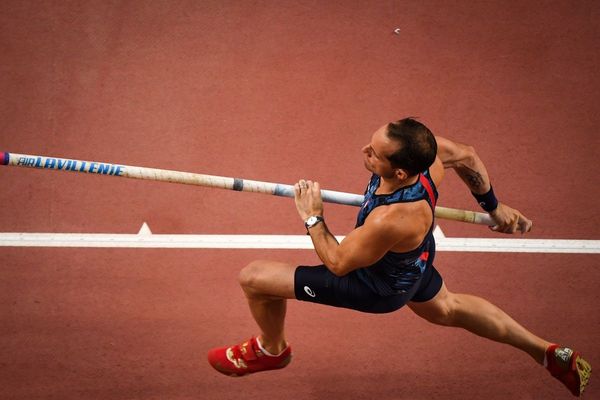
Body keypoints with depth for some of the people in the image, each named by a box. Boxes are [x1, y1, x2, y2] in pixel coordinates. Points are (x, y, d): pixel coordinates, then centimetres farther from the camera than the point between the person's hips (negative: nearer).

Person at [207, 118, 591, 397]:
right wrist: (494, 206, 10)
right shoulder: (423, 151, -29)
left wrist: (312, 217, -16)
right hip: (415, 260, 7)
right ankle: (552, 355, 45)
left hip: (380, 288, -7)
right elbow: (468, 156, -6)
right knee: (448, 309, 38)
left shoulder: (390, 220, -47)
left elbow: (338, 263, -29)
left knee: (254, 277, -2)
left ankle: (271, 349, 33)